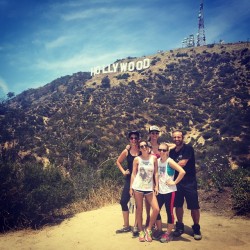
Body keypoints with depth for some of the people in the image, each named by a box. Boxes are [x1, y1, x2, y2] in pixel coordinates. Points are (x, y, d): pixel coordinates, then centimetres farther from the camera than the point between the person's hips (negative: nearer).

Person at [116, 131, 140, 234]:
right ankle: (126, 226, 17)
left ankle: (136, 226, 19)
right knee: (124, 201, 2)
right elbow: (118, 162, 15)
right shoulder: (126, 151, 1)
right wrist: (123, 171, 5)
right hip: (129, 179, 3)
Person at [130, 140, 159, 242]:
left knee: (156, 209, -7)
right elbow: (133, 173, 3)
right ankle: (141, 232, 20)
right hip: (138, 187, -1)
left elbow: (156, 173, 5)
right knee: (139, 210, 5)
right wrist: (131, 187, 0)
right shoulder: (137, 159, 1)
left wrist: (156, 186, 0)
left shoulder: (153, 158, 3)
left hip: (149, 188, 1)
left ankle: (148, 229, 13)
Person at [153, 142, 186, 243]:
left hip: (169, 191, -6)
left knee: (169, 212, 5)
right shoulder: (157, 161, 3)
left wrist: (174, 182, -17)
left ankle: (168, 234, 19)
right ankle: (159, 230, 30)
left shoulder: (169, 161, -14)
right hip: (160, 191, 6)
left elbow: (182, 172, -24)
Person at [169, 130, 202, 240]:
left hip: (189, 182, -5)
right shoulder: (172, 151, 10)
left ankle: (196, 229, 14)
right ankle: (179, 227, 25)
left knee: (194, 206, -1)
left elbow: (183, 163, -17)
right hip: (177, 181, 5)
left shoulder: (188, 148, -9)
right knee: (178, 205, 10)